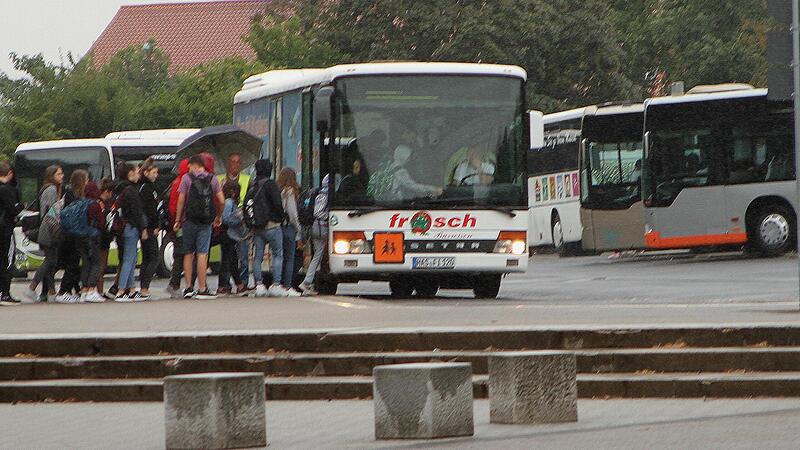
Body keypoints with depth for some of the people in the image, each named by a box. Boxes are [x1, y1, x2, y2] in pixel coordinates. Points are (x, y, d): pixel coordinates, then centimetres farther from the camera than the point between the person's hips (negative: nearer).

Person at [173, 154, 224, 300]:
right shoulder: (212, 179, 4)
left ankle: (188, 288, 8)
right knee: (202, 254, -2)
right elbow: (221, 201, 1)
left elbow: (181, 200, -4)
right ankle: (202, 289, -6)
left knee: (188, 254, 9)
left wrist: (177, 220, 2)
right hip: (206, 222, 0)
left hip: (189, 220, 0)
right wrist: (218, 217, 16)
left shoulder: (187, 178, 0)